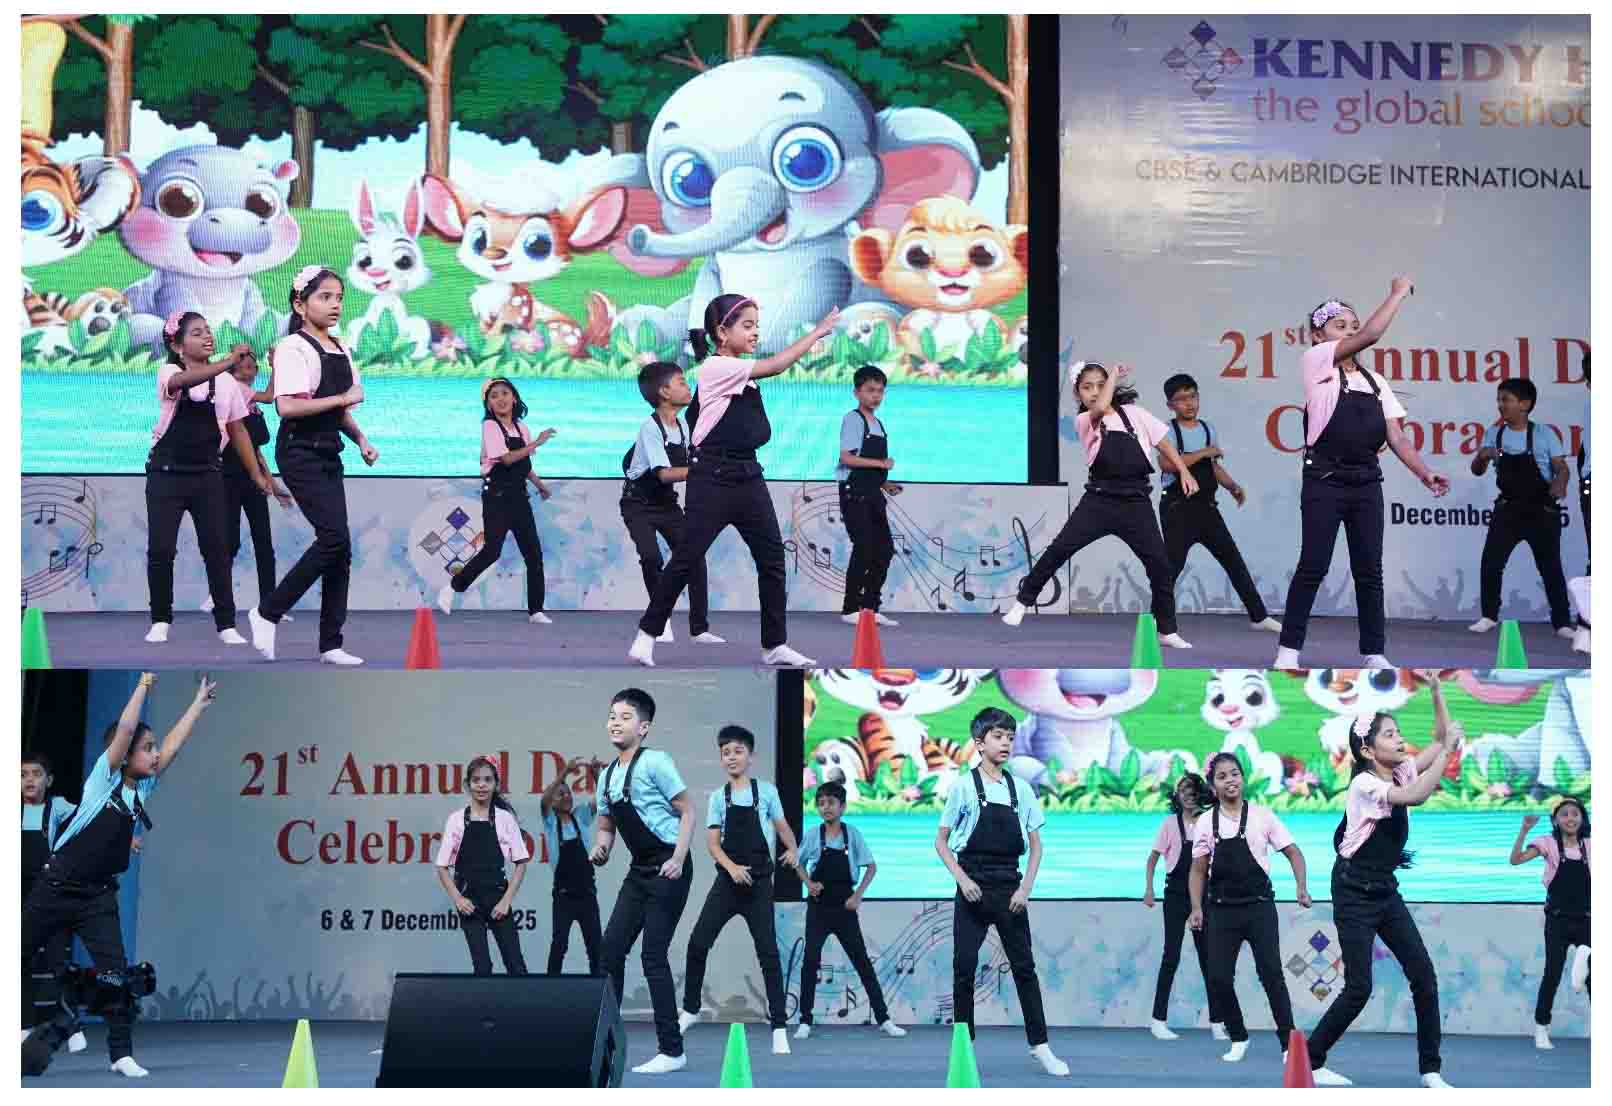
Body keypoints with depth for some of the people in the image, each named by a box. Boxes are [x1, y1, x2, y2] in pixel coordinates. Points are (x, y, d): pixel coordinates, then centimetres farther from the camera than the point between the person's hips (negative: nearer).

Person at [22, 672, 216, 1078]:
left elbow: (174, 743, 7)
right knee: (21, 955, 8)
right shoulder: (103, 778, -7)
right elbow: (125, 729, -17)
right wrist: (144, 683, -12)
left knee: (115, 970, -7)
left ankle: (121, 1053, -3)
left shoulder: (143, 789, 6)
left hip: (99, 896, 4)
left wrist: (199, 702, 9)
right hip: (57, 887, -4)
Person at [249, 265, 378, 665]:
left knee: (339, 548, 4)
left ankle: (330, 643, 8)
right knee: (335, 538, -16)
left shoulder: (340, 351, 16)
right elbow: (287, 406, -21)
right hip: (301, 454, -8)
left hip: (329, 455, 8)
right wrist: (342, 398, -18)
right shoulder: (293, 348, -9)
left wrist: (361, 440, 9)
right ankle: (267, 612, -3)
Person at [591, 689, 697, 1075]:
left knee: (654, 956, -7)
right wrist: (600, 847, -3)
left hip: (667, 869, -8)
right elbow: (605, 825, 19)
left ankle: (671, 1051, 1)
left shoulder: (654, 762, -12)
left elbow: (687, 811, -12)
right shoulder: (607, 775, 10)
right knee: (611, 948, 7)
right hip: (639, 870, 8)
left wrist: (678, 860, -20)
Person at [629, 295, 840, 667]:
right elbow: (776, 366, -18)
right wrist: (817, 332, -13)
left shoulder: (741, 371, 14)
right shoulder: (716, 367, -14)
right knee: (687, 559, -2)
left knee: (772, 558, 4)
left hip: (748, 478, 8)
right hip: (712, 480, -8)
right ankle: (647, 634, 11)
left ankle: (775, 645, 11)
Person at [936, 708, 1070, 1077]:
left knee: (1024, 966, 3)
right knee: (964, 967, -2)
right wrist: (962, 879, -12)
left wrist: (1026, 888, -2)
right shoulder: (964, 787, -3)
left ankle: (1040, 1046, 8)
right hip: (973, 889, -2)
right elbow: (941, 842, 1)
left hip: (1010, 888, 2)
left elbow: (1035, 846, 9)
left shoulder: (1020, 789, 5)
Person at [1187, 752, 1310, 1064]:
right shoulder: (1206, 823, 2)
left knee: (1271, 974, -7)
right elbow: (1198, 870, 7)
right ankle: (1238, 1038, 17)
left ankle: (1288, 1043, 0)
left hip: (1259, 907, -2)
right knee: (1219, 977, -2)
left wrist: (1301, 887, -11)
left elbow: (1293, 853, 3)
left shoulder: (1262, 816, -3)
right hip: (1222, 910, 2)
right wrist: (1197, 909, -2)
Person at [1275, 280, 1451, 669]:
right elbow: (1371, 335, -16)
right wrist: (1399, 292, -6)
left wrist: (1425, 473, -6)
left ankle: (1374, 653, 11)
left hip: (1366, 483, 5)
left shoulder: (1375, 382, 14)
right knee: (1313, 567, -6)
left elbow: (1396, 437, 8)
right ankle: (1289, 649, 2)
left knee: (1369, 570, 5)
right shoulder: (1316, 361, -3)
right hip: (1325, 481, -5)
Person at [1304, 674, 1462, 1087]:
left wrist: (1435, 688, -6)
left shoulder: (1400, 771, 3)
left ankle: (1430, 1070, 7)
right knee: (1359, 988, -8)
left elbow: (1443, 740, 5)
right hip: (1355, 893, -8)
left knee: (1423, 974, 0)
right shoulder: (1364, 784, -20)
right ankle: (1309, 1060, 8)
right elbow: (1417, 796, -34)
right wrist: (1449, 749, -28)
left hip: (1386, 890, 8)